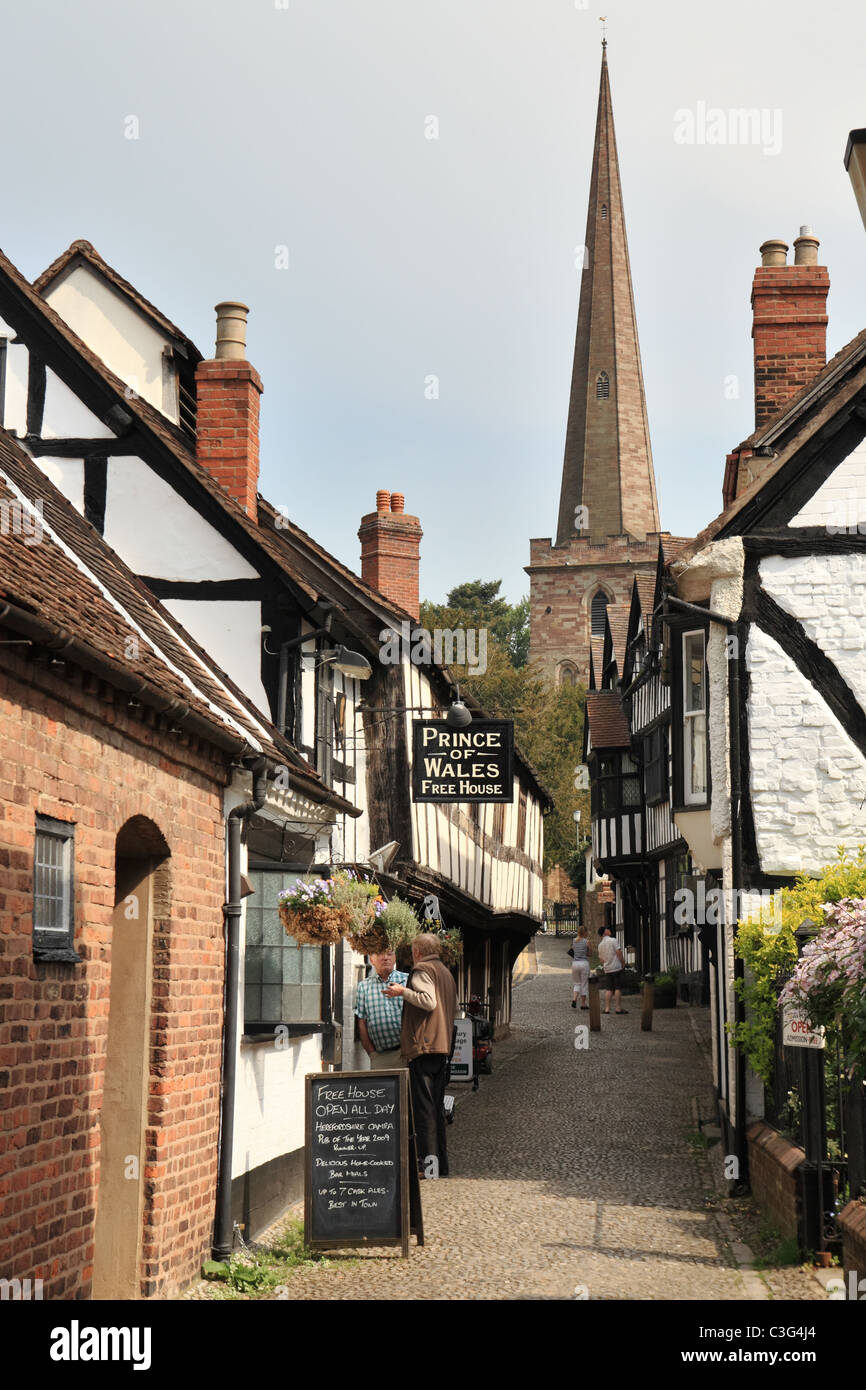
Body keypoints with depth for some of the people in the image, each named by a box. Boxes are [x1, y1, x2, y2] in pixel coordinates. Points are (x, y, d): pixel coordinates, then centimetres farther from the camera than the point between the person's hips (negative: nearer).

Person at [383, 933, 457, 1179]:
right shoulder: (445, 972, 21)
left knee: (423, 1106, -9)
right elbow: (453, 1008, 26)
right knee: (436, 1106, 12)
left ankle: (428, 1163, -13)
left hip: (423, 1046, -9)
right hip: (442, 1047, 9)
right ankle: (440, 1163, 13)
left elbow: (429, 1001, -21)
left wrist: (403, 991, -12)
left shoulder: (422, 970, -6)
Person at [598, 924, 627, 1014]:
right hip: (616, 967, -6)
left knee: (609, 989, 10)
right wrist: (623, 962, -2)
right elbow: (618, 952, -14)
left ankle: (607, 1008, 5)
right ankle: (618, 1008, -3)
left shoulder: (600, 945, 10)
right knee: (618, 988, -2)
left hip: (607, 969, 6)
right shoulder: (613, 940, -10)